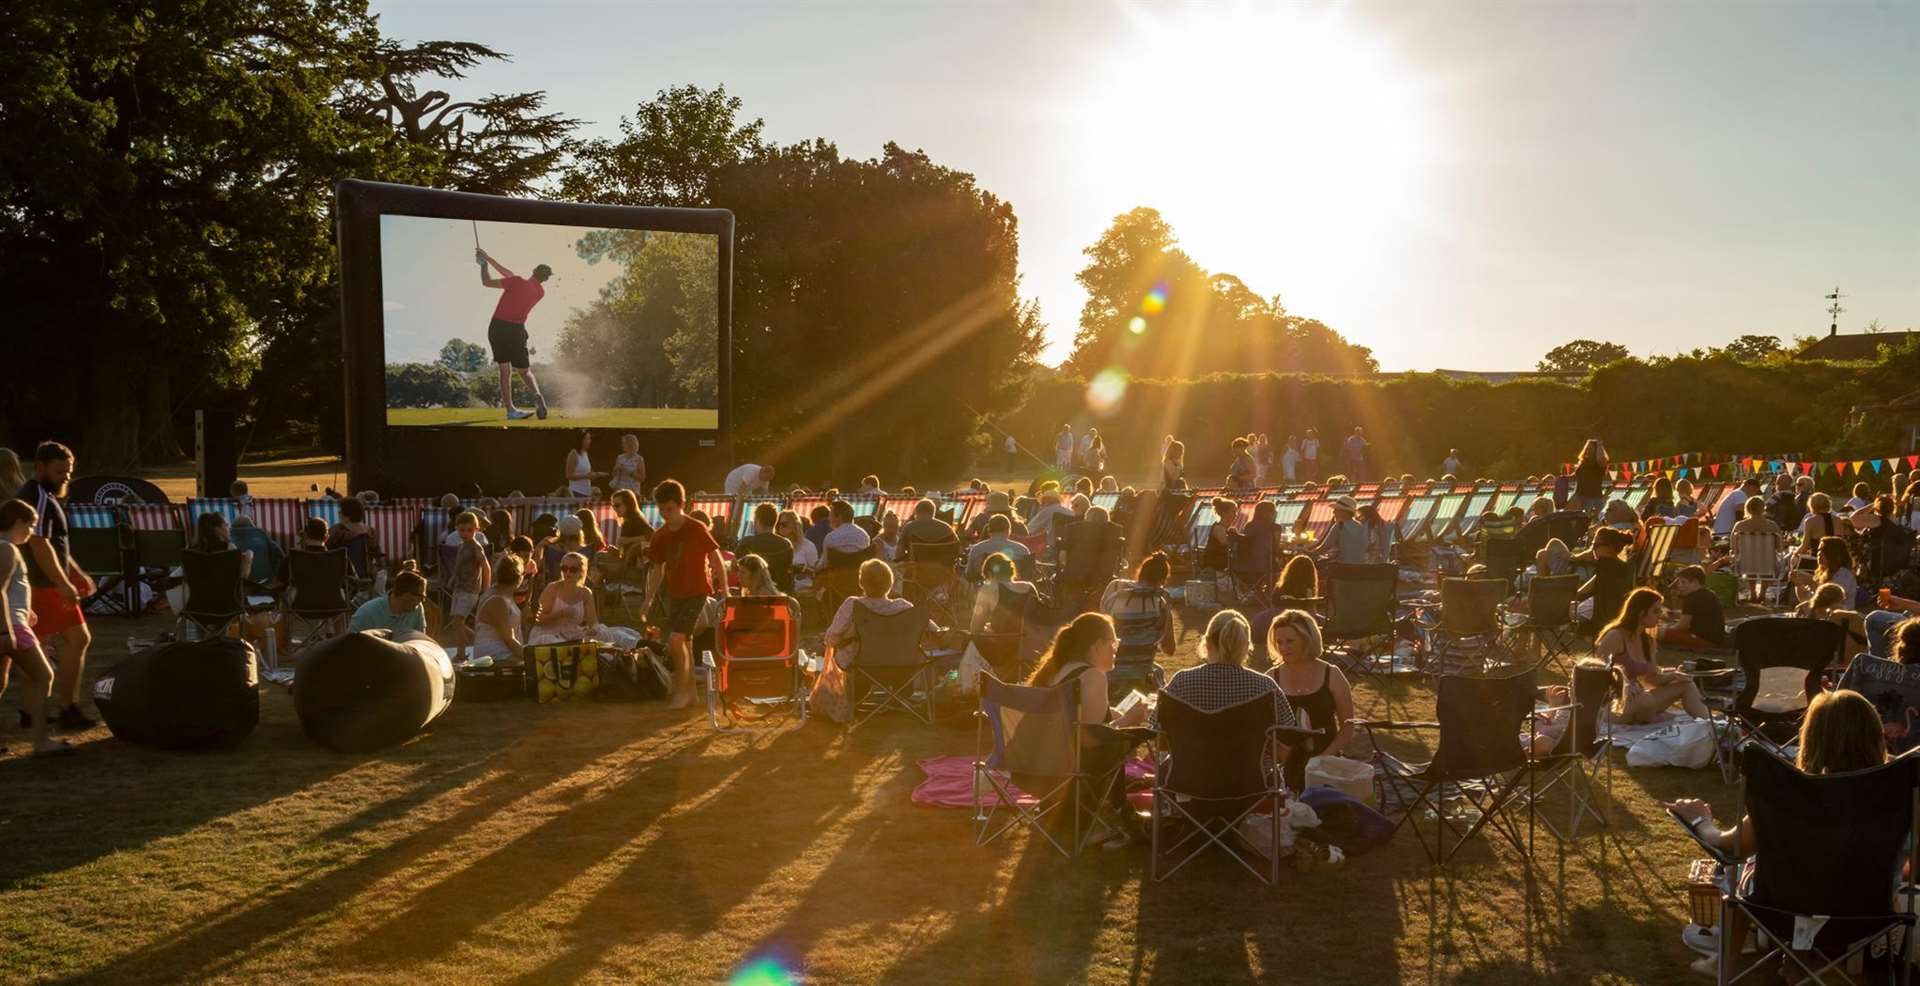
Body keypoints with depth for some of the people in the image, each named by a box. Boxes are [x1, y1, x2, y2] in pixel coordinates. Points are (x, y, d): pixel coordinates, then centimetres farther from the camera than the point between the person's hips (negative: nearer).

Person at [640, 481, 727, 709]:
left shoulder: (697, 529, -12)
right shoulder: (660, 536, 5)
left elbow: (717, 561, -9)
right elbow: (657, 569, 14)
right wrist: (649, 599, 8)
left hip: (696, 592, -6)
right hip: (675, 594, 6)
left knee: (676, 639, -18)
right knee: (684, 643, 11)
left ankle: (682, 690, -4)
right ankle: (690, 693, 21)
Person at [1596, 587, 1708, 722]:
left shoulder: (1649, 642, 12)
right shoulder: (1616, 636, -14)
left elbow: (1653, 679, 13)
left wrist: (1673, 675, -7)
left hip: (1636, 701, 9)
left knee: (1686, 684, 4)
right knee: (1646, 700, -39)